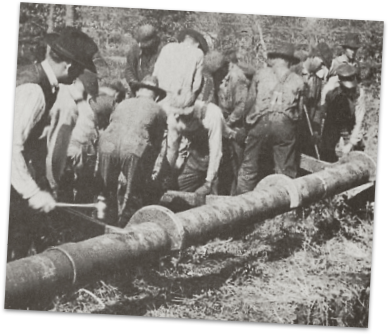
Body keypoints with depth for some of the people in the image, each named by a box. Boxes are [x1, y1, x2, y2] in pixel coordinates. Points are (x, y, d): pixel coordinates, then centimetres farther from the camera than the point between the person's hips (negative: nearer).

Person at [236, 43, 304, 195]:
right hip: (285, 125, 1)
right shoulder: (298, 81, 15)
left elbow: (250, 101, 14)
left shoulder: (261, 74, 13)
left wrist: (250, 118, 28)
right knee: (286, 171, 7)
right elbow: (299, 111, 12)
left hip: (261, 122, -1)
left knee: (249, 167, 6)